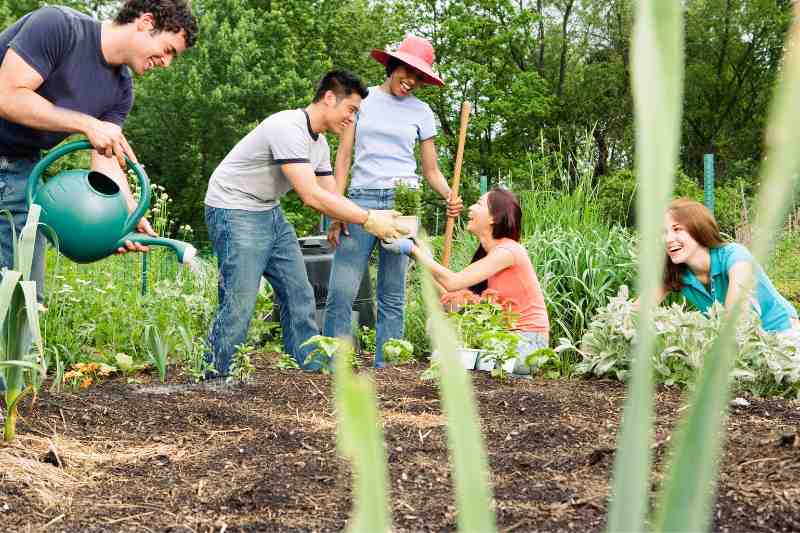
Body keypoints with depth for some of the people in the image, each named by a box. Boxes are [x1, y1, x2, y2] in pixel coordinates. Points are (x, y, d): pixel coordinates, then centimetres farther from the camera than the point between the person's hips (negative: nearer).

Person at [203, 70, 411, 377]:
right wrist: (368, 220, -27)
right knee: (239, 305, -12)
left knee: (299, 296, 8)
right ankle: (212, 382, -1)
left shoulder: (320, 144, 7)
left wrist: (375, 217, -8)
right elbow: (311, 196, -30)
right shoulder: (288, 128, -24)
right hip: (234, 211, -10)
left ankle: (311, 372, 15)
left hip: (270, 213, 10)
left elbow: (330, 196, 8)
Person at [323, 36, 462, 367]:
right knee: (341, 293, -8)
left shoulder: (421, 111, 11)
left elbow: (431, 171, 13)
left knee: (392, 297, 3)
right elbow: (344, 155, 6)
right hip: (361, 200, -1)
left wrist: (450, 197, -9)